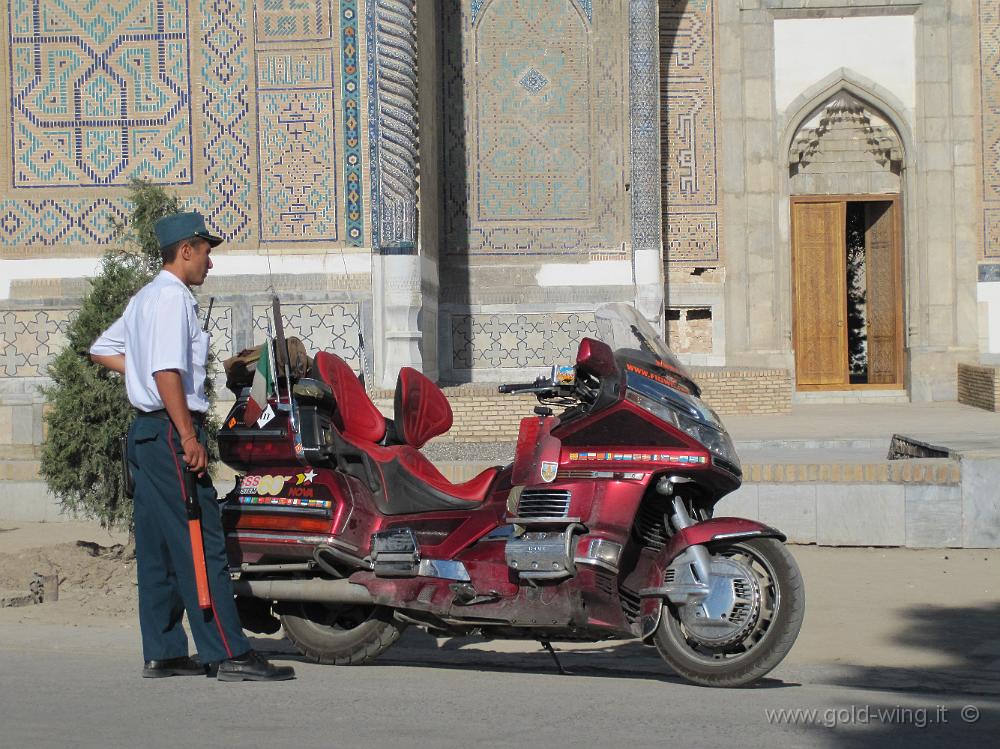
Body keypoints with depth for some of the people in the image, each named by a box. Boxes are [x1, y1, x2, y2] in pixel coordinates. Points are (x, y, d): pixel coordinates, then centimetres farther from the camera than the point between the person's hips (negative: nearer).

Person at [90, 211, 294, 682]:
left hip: (146, 430, 11)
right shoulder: (173, 296, -12)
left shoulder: (144, 298, 19)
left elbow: (101, 350, 26)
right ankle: (230, 655, -14)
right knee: (202, 545, -12)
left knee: (158, 550, 10)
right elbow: (167, 371, -21)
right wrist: (189, 437, -23)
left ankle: (162, 653, 13)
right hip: (171, 430, -11)